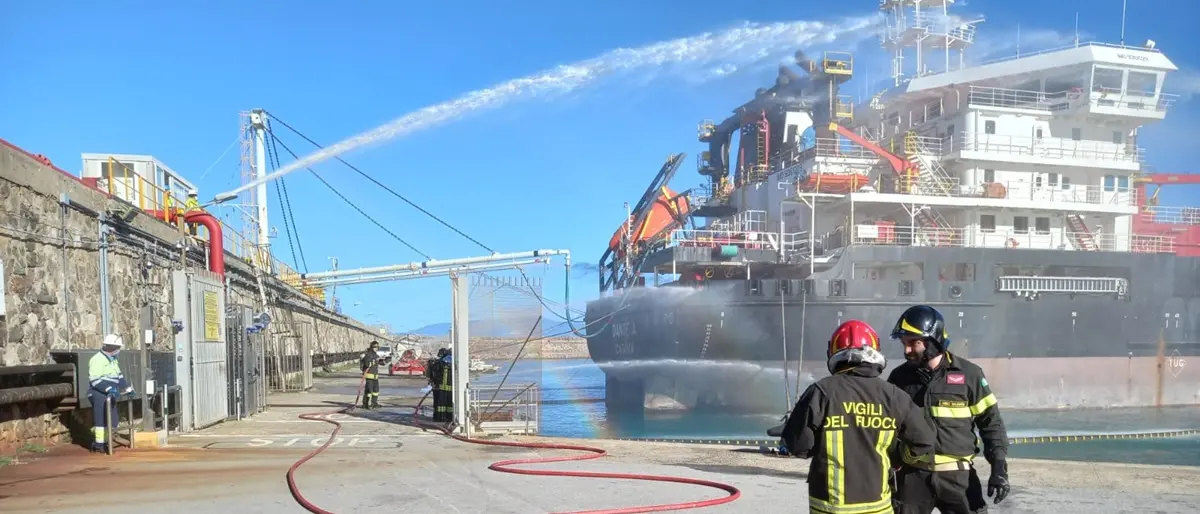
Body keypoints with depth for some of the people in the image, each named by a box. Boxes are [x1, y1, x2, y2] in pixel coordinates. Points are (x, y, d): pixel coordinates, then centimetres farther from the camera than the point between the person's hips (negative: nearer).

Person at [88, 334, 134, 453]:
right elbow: (95, 380, -24)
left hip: (110, 395, 10)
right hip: (99, 394, -10)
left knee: (111, 420, 11)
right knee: (101, 419, -9)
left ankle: (103, 442, 21)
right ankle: (99, 444, -4)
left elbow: (119, 376, 26)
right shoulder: (97, 360, -16)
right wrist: (110, 389, -31)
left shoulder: (113, 360, 16)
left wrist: (128, 389, 23)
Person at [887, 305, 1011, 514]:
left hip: (957, 474, -2)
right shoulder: (900, 377, 1)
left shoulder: (968, 374, -6)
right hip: (913, 474, 2)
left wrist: (999, 468, -4)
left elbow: (991, 422, 1)